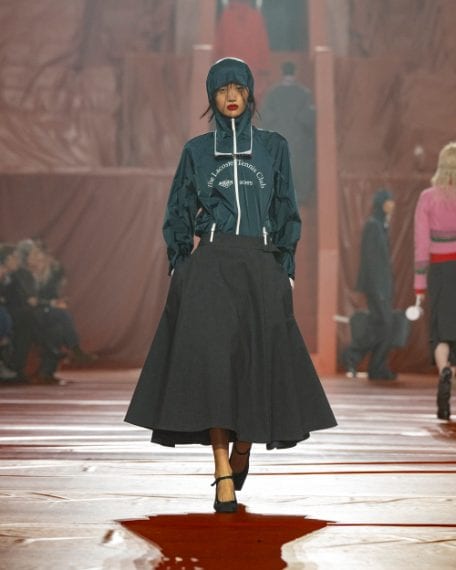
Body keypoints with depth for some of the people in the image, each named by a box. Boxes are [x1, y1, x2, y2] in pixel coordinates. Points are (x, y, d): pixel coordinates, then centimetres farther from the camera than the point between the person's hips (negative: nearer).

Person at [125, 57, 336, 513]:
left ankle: (242, 450, 22)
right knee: (210, 357, -14)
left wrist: (284, 270, 2)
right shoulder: (196, 151, 10)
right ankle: (223, 476, -15)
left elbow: (286, 214, 10)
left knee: (259, 360, -5)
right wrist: (180, 270, 2)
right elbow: (178, 215, 11)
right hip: (210, 265, -1)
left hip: (260, 265, 1)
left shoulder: (273, 147, 10)